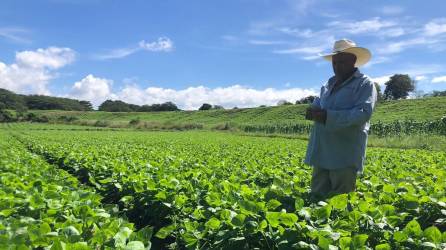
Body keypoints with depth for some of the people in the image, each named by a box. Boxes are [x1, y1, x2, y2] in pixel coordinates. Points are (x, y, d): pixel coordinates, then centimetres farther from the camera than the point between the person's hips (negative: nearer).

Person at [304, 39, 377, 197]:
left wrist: (328, 117, -22)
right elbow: (315, 106, 18)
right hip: (322, 153, 7)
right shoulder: (328, 85, 21)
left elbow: (364, 113, -15)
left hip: (345, 156, -6)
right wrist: (314, 113, -7)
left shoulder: (364, 84, -1)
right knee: (317, 197, 10)